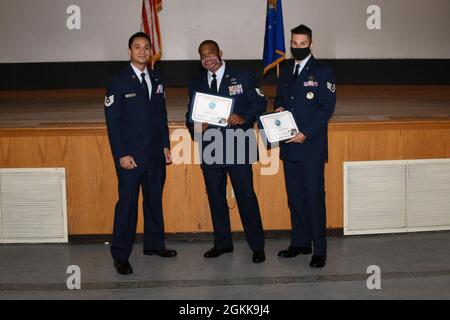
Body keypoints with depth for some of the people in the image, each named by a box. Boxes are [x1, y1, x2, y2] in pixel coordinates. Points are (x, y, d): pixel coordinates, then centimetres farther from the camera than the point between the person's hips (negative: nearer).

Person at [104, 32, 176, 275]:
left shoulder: (156, 81, 12)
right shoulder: (119, 82, -6)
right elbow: (112, 121, -9)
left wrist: (165, 145, 9)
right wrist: (121, 154, -15)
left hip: (155, 154, 6)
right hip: (130, 155, -6)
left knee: (155, 200, 14)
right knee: (127, 203, -4)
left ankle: (153, 244, 29)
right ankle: (120, 255, 5)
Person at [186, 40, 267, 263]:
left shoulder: (242, 77, 1)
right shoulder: (196, 83, 12)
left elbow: (259, 103, 0)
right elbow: (191, 113, 14)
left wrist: (244, 118, -18)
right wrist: (194, 127, -8)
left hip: (238, 147, -4)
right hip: (210, 147, 4)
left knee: (246, 196, -2)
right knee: (215, 197, 11)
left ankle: (257, 246, 9)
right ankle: (222, 243, 26)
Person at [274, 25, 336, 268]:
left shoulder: (323, 72, -3)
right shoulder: (285, 71, 15)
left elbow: (327, 108, -10)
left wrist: (306, 134, -18)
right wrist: (278, 108, 0)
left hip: (311, 145, -6)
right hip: (289, 145, 6)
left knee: (314, 197, -3)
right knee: (294, 196, 11)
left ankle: (319, 250, 4)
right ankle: (300, 243, 23)